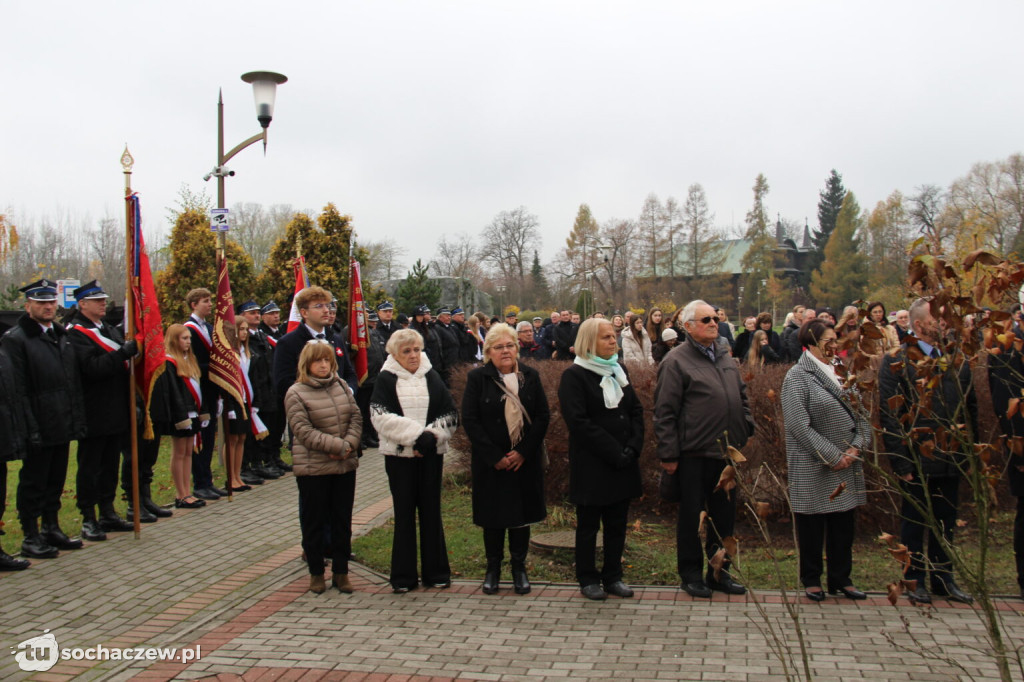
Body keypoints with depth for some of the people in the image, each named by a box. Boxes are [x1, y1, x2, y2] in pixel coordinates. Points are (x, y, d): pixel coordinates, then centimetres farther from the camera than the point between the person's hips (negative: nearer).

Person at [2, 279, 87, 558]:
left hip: (63, 426, 7)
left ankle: (52, 529, 27)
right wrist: (30, 428, -18)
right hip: (39, 429, -7)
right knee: (33, 482, 4)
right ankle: (31, 537, 15)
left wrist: (78, 419, 11)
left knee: (55, 480, 16)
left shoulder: (63, 336, 13)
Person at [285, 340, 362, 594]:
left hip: (346, 466, 4)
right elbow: (304, 431, -16)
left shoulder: (341, 386, 7)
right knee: (314, 522, 7)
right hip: (313, 468, -4)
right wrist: (339, 446, -20)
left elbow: (356, 418, 4)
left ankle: (341, 572, 22)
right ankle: (316, 573, 21)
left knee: (343, 521, 11)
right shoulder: (296, 393, -8)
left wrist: (350, 444, -14)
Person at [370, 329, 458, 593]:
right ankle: (403, 576, 13)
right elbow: (381, 417, -10)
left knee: (431, 511, 7)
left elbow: (450, 415, 4)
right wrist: (415, 435, -16)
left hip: (431, 454, 2)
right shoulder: (386, 380, 2)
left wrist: (431, 436, -12)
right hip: (399, 455, -1)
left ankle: (436, 572, 17)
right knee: (404, 513, 4)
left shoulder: (432, 377, 7)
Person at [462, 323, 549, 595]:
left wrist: (523, 451, -10)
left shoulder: (530, 376, 4)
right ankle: (493, 567, 23)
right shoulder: (477, 378, -3)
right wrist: (495, 456, -13)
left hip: (525, 459, 2)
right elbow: (470, 420, -8)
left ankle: (519, 567, 23)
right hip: (491, 461, -2)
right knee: (493, 513, 7)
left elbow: (543, 416, 1)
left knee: (522, 511, 8)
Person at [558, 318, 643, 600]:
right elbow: (578, 422, -17)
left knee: (617, 522, 11)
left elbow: (636, 410, 10)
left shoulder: (618, 371, 12)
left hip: (623, 462, 6)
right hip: (591, 464, -6)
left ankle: (613, 576, 23)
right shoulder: (574, 376, -9)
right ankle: (588, 579, 18)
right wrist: (614, 452, -18)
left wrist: (633, 447, -5)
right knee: (588, 523, 6)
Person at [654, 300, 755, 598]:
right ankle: (691, 574, 20)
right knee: (691, 516, 6)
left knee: (725, 514, 14)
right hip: (694, 454, -6)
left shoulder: (726, 357, 13)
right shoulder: (676, 361, -9)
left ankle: (720, 572, 28)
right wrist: (668, 454, -14)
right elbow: (664, 412, -12)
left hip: (727, 452, 7)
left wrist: (748, 428, 10)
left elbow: (741, 396, 22)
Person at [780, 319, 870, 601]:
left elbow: (861, 414, 9)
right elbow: (799, 425, -16)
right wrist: (832, 456, -16)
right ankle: (811, 580, 20)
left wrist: (855, 448, -6)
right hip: (813, 468, -6)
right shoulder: (797, 376, -9)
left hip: (847, 465, 6)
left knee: (843, 524, 12)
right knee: (812, 525, 5)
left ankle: (841, 579, 25)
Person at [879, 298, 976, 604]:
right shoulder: (896, 362, -7)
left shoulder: (956, 360, 9)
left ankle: (943, 578, 28)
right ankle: (915, 579, 21)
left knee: (946, 521, 15)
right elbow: (889, 416, -11)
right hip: (917, 461, -5)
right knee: (914, 522, 8)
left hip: (952, 460, 5)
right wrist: (900, 462, -14)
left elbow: (971, 407, 13)